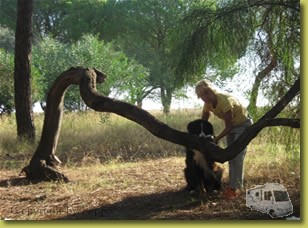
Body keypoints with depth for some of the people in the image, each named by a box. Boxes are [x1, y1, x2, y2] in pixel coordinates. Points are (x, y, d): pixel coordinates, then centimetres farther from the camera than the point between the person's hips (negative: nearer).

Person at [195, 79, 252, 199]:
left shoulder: (225, 101, -35)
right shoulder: (208, 103, -12)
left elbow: (228, 127, -28)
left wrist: (216, 139, -25)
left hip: (243, 125, -8)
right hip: (232, 126, 8)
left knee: (237, 156, -13)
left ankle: (235, 187, -10)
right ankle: (232, 185, 16)